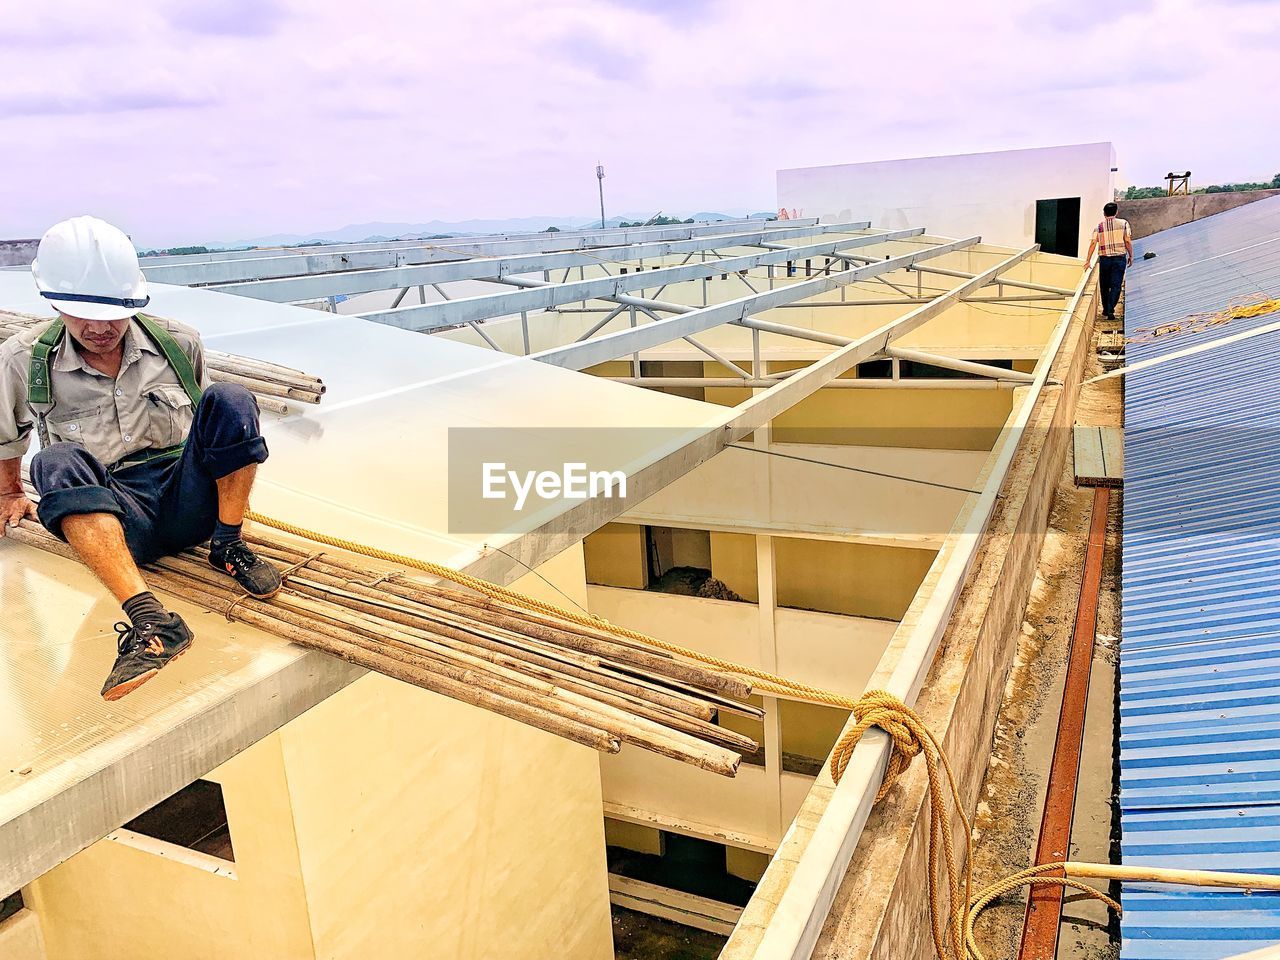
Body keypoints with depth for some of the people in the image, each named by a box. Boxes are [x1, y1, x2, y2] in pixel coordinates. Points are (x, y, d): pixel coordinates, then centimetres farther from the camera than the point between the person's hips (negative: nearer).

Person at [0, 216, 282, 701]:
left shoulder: (179, 343, 6)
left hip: (190, 502, 1)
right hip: (117, 521, -1)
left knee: (229, 401, -22)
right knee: (58, 462, -34)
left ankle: (229, 547, -14)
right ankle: (150, 620, -48)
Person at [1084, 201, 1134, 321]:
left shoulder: (1099, 225, 3)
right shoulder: (1123, 223, 0)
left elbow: (1093, 243, -2)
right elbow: (1128, 241, -5)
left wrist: (1088, 260, 2)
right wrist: (1131, 256, 6)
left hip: (1104, 258, 1)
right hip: (1120, 258, -1)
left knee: (1104, 286, 13)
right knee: (1116, 286, 0)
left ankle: (1105, 312, 20)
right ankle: (1110, 311, -11)